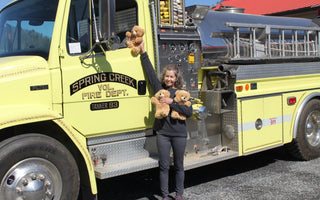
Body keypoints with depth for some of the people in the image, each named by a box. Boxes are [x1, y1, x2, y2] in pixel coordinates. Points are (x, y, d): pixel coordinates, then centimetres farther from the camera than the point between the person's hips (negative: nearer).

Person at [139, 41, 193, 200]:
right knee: (164, 166, 6)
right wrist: (143, 53, -1)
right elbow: (150, 71, 2)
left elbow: (189, 112, -12)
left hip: (179, 134, 0)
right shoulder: (159, 88, 4)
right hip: (163, 133, 1)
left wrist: (172, 102, -18)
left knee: (178, 166, 12)